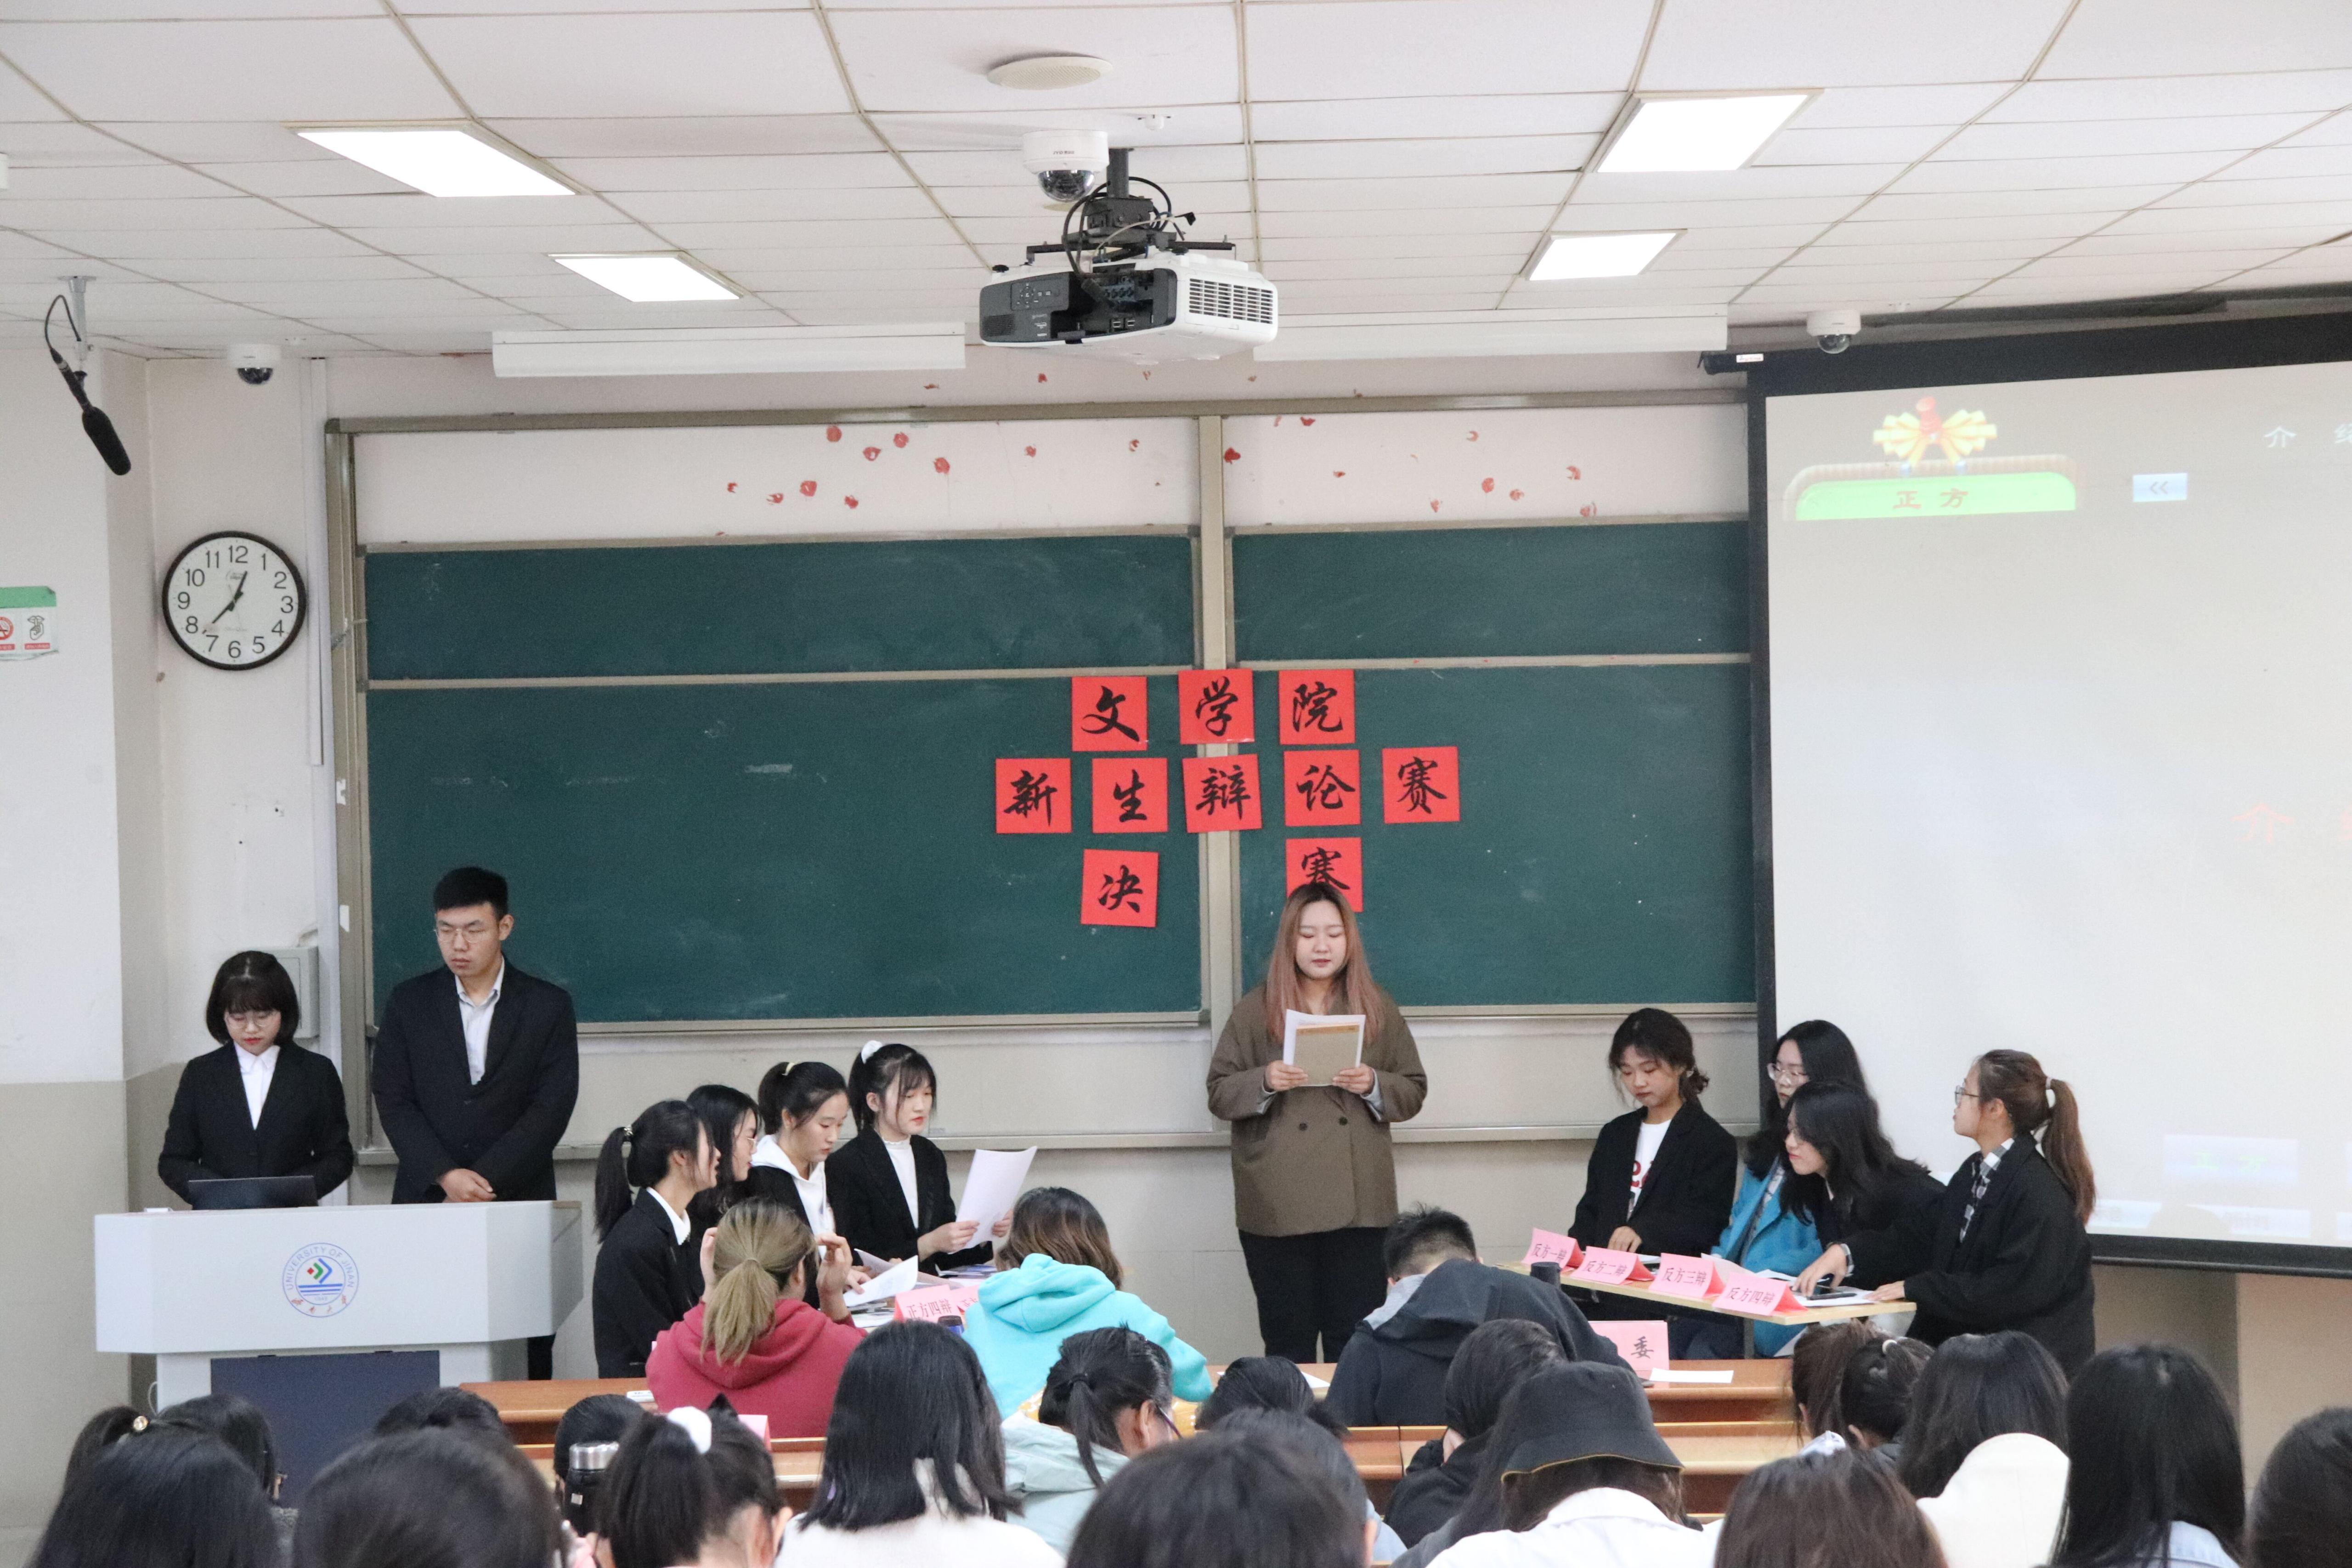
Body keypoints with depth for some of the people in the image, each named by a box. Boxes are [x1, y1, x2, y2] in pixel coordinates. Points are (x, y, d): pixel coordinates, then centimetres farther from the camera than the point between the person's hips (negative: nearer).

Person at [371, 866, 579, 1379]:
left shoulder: (549, 1006, 3)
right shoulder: (409, 1003, 8)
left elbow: (551, 1109, -4)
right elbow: (394, 1103, 2)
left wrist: (484, 1183, -13)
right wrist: (446, 1176, -12)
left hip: (519, 1202, -1)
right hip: (425, 1202, 1)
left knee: (526, 1360, -3)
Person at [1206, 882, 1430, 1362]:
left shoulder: (1378, 1009, 9)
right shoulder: (1255, 1011, 5)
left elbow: (1413, 1092, 10)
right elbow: (1220, 1095, 4)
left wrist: (1373, 1085, -11)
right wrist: (1264, 1082, -16)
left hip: (1357, 1200, 1)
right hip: (1279, 1205, -1)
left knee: (1356, 1342, 1)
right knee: (1288, 1343, 2)